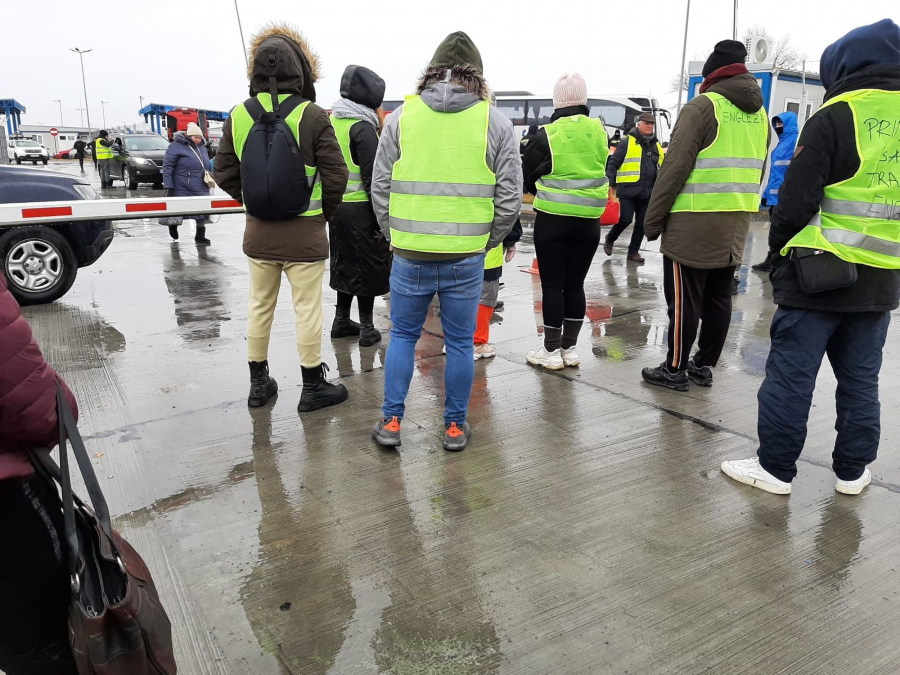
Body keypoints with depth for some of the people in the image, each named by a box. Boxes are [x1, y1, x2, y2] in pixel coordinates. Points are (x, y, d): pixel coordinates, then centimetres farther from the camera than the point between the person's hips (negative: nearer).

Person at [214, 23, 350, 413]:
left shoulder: (238, 116, 2)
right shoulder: (312, 116, -12)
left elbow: (224, 174, 6)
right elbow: (336, 176, -11)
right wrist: (324, 213, 5)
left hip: (258, 234, 5)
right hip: (304, 235, -4)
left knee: (259, 307, 16)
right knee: (307, 311, 5)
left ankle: (258, 382, 28)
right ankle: (313, 388, 15)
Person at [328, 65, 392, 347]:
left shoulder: (332, 120, 9)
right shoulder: (363, 127, -16)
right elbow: (372, 177, -19)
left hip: (337, 205, 8)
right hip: (361, 208, -8)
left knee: (346, 263, 18)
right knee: (368, 266, 3)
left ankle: (342, 320, 27)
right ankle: (367, 328, 10)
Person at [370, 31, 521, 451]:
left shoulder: (401, 116, 3)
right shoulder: (495, 122, 1)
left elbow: (380, 188, 3)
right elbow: (509, 199, -1)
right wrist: (484, 243, 12)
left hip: (409, 256, 1)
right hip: (466, 259, 0)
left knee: (403, 336, 16)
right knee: (460, 343, 12)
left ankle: (391, 422, 21)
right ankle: (455, 427, 23)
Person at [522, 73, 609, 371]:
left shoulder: (547, 135, -9)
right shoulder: (600, 131, 2)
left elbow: (527, 175, 0)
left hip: (552, 220, -4)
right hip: (589, 221, 4)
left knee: (552, 285, 3)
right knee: (575, 284, 11)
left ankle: (551, 350, 8)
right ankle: (569, 348, 18)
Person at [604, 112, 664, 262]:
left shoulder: (657, 146, 16)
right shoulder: (627, 143, -1)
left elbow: (661, 170, 22)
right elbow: (613, 164, -3)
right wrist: (611, 184, -9)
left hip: (647, 193, 6)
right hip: (627, 191, -5)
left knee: (642, 223, 6)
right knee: (625, 219, -11)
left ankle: (633, 251, 18)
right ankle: (609, 240, 16)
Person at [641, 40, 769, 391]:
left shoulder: (703, 106, -8)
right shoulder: (759, 112, 15)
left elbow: (675, 166, -13)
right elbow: (757, 170, 18)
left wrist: (653, 218, -8)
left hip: (694, 224, -7)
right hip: (736, 224, 8)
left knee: (684, 299, -1)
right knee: (718, 298, 13)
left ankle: (675, 369, 6)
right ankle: (704, 366, 22)